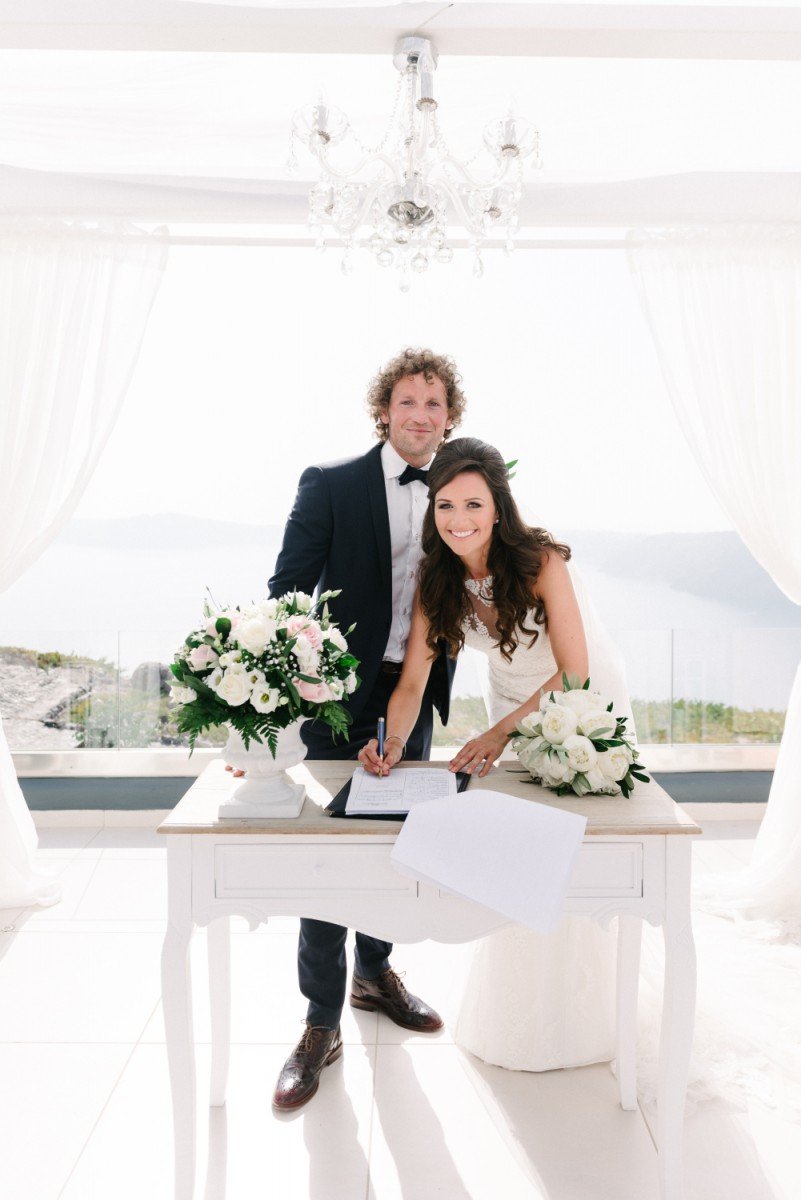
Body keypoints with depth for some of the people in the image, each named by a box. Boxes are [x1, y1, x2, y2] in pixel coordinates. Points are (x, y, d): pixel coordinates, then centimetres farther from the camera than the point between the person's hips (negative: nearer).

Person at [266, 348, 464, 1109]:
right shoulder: (331, 485, -9)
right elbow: (288, 589, -10)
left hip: (416, 695, 5)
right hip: (342, 694, -4)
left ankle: (374, 974, 40)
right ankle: (322, 1024, 15)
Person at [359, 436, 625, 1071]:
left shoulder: (541, 560, -29)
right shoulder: (437, 579, -16)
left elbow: (573, 671, -28)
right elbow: (413, 681, -17)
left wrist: (499, 734, -37)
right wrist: (394, 742, -36)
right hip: (512, 705, 4)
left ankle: (575, 1020, 25)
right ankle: (513, 1015, 28)